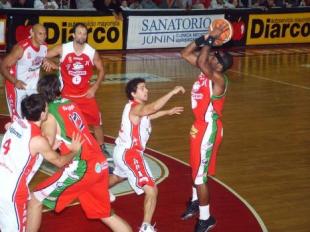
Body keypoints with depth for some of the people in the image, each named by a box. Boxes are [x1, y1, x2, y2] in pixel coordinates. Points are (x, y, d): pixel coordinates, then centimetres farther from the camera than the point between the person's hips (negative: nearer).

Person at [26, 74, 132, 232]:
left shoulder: (50, 114, -7)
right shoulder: (70, 104, 14)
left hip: (81, 168, -8)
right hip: (100, 165, 8)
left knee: (35, 200, 6)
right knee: (106, 214, 22)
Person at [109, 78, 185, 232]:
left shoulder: (135, 107, 8)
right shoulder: (136, 108, -21)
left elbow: (147, 116, 30)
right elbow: (154, 107, -43)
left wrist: (167, 112, 26)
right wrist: (172, 92, -40)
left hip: (122, 151, 11)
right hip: (129, 154, -11)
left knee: (119, 176, 41)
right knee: (152, 190, -15)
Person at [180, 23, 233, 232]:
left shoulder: (218, 78, -26)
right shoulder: (207, 70, 0)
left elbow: (201, 62, -44)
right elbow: (185, 54, 4)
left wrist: (211, 39, -31)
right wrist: (206, 38, -7)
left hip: (208, 129, -9)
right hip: (200, 125, 9)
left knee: (200, 175, -1)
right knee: (196, 169, 25)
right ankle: (196, 203, 46)